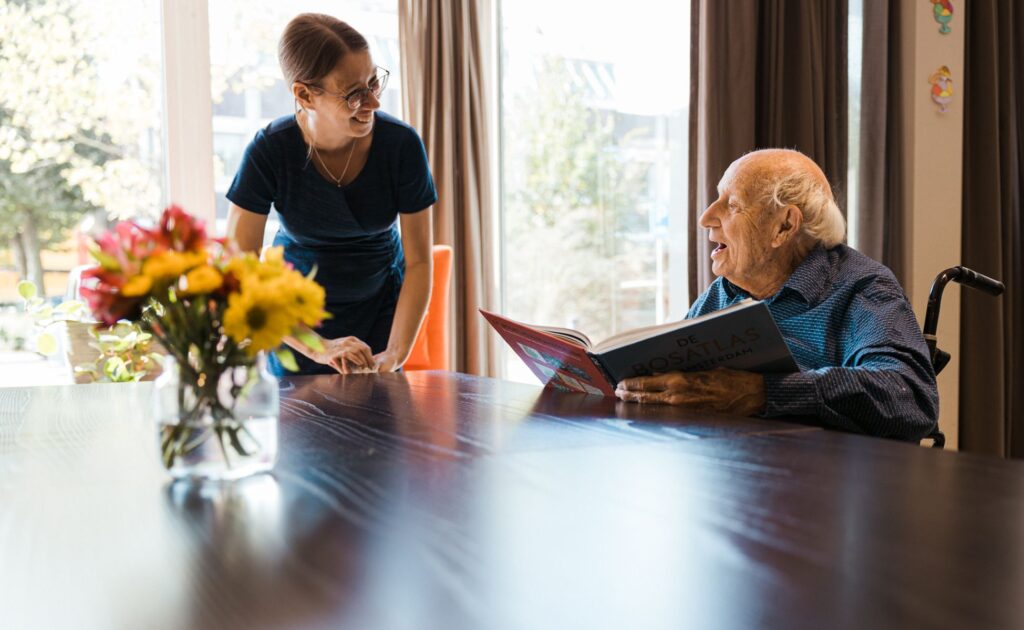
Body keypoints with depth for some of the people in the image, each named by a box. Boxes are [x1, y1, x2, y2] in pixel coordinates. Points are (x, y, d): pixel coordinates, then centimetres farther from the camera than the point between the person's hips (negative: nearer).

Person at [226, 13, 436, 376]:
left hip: (380, 312, 1)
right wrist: (316, 347, -32)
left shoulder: (402, 145, -21)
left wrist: (395, 355, -25)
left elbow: (418, 262, -16)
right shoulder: (269, 151, -23)